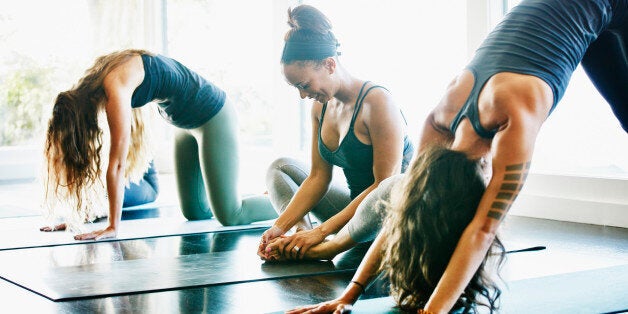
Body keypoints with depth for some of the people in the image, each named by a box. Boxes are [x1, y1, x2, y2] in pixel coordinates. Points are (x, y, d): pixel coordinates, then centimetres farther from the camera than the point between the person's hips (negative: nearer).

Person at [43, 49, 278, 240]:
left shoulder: (114, 86, -30)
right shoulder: (93, 82, -3)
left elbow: (117, 164, -29)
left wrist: (113, 227, -26)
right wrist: (84, 210, 2)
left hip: (212, 116, -9)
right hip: (188, 122, 9)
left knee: (229, 216, -9)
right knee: (194, 212, 12)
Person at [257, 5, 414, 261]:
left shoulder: (376, 101, -21)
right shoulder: (320, 107, 3)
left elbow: (385, 185, -24)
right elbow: (318, 177, 4)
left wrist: (321, 231, -25)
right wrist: (279, 226, -9)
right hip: (358, 206, 9)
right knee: (280, 167, 12)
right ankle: (302, 235, -15)